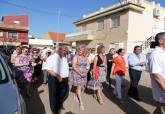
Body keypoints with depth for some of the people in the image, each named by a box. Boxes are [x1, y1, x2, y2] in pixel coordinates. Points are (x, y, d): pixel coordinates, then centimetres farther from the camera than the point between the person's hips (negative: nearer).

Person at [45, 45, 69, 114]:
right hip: (55, 80, -7)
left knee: (64, 94, 19)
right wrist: (57, 76, -25)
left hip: (64, 79, 7)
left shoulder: (64, 58, 9)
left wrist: (66, 76, 13)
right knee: (55, 95, 9)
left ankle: (60, 105, 47)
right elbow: (48, 69, -21)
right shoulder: (52, 58, -14)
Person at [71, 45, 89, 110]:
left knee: (82, 87, 11)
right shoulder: (76, 57, -9)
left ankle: (76, 96, 39)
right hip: (77, 74, -5)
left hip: (84, 75, 5)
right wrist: (80, 73, -17)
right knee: (79, 87, -2)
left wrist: (85, 72, -5)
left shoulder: (85, 58, 6)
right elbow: (74, 67, -15)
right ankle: (81, 102, 10)